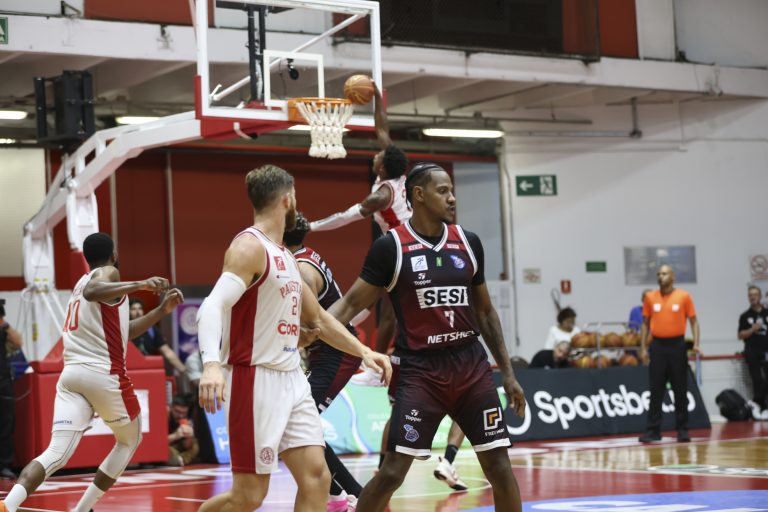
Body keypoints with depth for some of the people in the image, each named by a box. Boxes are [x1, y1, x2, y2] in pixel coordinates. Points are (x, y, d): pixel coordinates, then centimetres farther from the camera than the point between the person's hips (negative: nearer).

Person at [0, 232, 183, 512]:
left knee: (57, 453, -7)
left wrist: (162, 310, 31)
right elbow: (92, 293, -26)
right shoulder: (108, 273, 0)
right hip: (105, 374, -6)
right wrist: (141, 284, -28)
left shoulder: (82, 282, 26)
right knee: (129, 441, 19)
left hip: (71, 374, 6)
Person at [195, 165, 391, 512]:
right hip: (256, 381, -9)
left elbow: (318, 318, 26)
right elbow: (212, 307, -26)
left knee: (317, 478, 0)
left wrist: (362, 351, 15)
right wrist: (211, 364, -42)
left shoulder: (285, 256, 16)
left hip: (292, 380, 9)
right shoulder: (249, 247, -12)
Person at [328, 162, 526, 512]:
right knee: (392, 472, -9)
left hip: (470, 365, 4)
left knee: (499, 466, 3)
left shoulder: (468, 243, 7)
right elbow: (352, 303, -4)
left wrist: (507, 372, 14)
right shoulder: (391, 247, -6)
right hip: (419, 369, -4)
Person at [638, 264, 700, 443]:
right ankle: (653, 430, 2)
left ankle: (682, 430, 9)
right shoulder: (650, 297, 6)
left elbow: (693, 321, 3)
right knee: (656, 391, 0)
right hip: (658, 346, 1)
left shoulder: (684, 296, 1)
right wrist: (643, 348, 4)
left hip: (677, 345, -1)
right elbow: (645, 323, 11)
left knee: (680, 390, 2)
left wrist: (696, 344, -10)